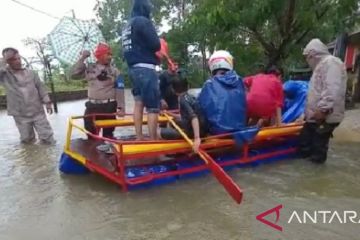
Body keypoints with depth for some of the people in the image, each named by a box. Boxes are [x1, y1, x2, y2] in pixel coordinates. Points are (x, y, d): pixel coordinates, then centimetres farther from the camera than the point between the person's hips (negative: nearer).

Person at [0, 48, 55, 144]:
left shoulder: (31, 73, 2)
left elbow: (40, 87, 6)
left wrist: (47, 102, 2)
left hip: (38, 111, 1)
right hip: (20, 115, -1)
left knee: (47, 137, 5)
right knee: (27, 140, 14)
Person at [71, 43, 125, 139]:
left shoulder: (114, 71, -1)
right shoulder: (89, 68, 5)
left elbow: (119, 91, -6)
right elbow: (74, 74, -2)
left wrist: (121, 108, -13)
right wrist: (82, 59, -4)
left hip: (109, 106, -2)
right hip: (92, 106, 2)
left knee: (108, 134, 8)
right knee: (90, 133, 9)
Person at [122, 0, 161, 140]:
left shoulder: (127, 26, 19)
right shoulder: (143, 21, -7)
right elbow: (156, 45, -12)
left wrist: (141, 50, 12)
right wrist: (156, 46, 8)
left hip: (133, 68, 9)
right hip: (145, 68, -9)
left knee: (139, 103, 10)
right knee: (153, 106, -7)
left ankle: (139, 138, 14)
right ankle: (153, 140, -6)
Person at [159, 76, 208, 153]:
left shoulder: (183, 99, -15)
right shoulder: (191, 97, 12)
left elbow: (194, 118, -29)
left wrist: (197, 138, -37)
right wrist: (170, 114, 26)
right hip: (202, 128, 9)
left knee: (163, 132, -7)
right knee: (176, 121, 25)